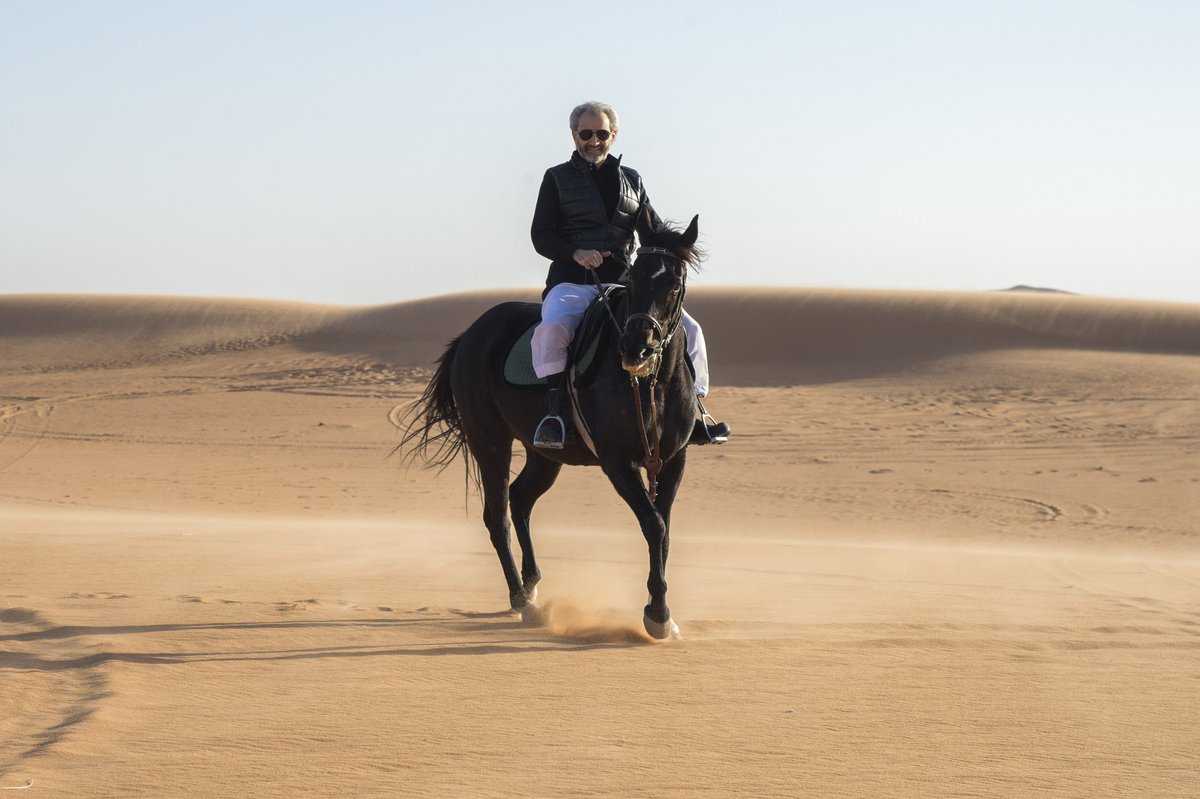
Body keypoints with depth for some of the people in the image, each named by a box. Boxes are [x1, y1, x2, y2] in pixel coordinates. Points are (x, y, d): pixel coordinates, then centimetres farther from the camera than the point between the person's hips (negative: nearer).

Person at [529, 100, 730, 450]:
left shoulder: (630, 180, 18)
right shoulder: (557, 179, 7)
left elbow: (654, 229, 17)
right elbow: (541, 236, 0)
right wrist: (576, 254, -19)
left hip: (624, 282, 4)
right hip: (572, 282, -4)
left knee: (688, 329, -9)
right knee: (552, 328, -38)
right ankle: (554, 411, -30)